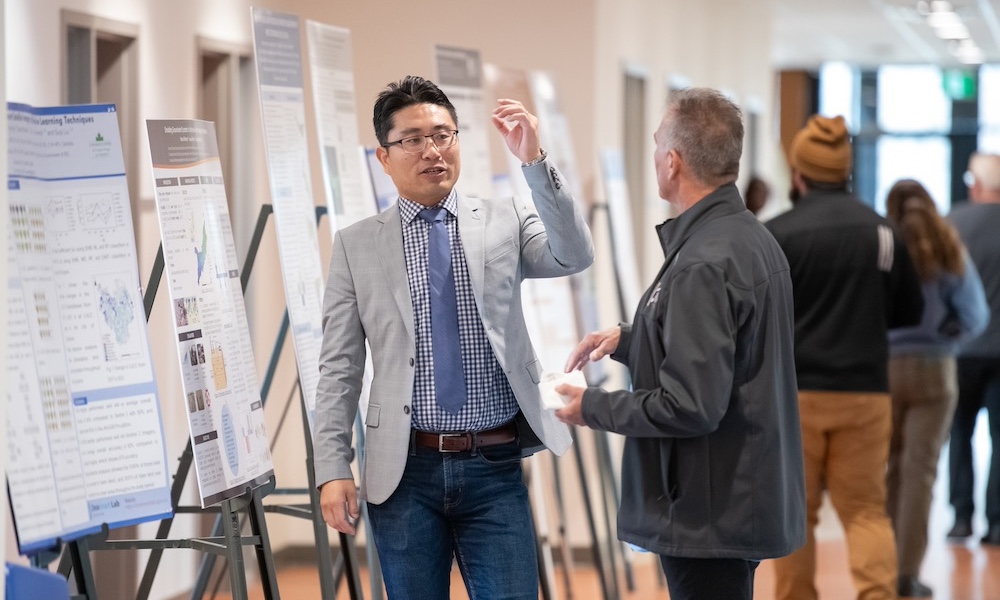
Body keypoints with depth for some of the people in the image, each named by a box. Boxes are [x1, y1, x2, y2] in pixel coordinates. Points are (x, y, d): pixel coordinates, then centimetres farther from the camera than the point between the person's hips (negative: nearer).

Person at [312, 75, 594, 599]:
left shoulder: (505, 222, 6)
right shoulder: (356, 246, 4)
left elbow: (574, 257, -14)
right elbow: (338, 369, 3)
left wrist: (535, 162, -24)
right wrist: (332, 470, -5)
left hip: (494, 467, 0)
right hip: (403, 471, 0)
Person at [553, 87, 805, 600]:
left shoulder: (702, 265, -22)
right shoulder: (753, 239, 9)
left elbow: (689, 406, -25)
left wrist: (590, 407, -12)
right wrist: (627, 339, 14)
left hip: (710, 514, -10)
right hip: (748, 498, 10)